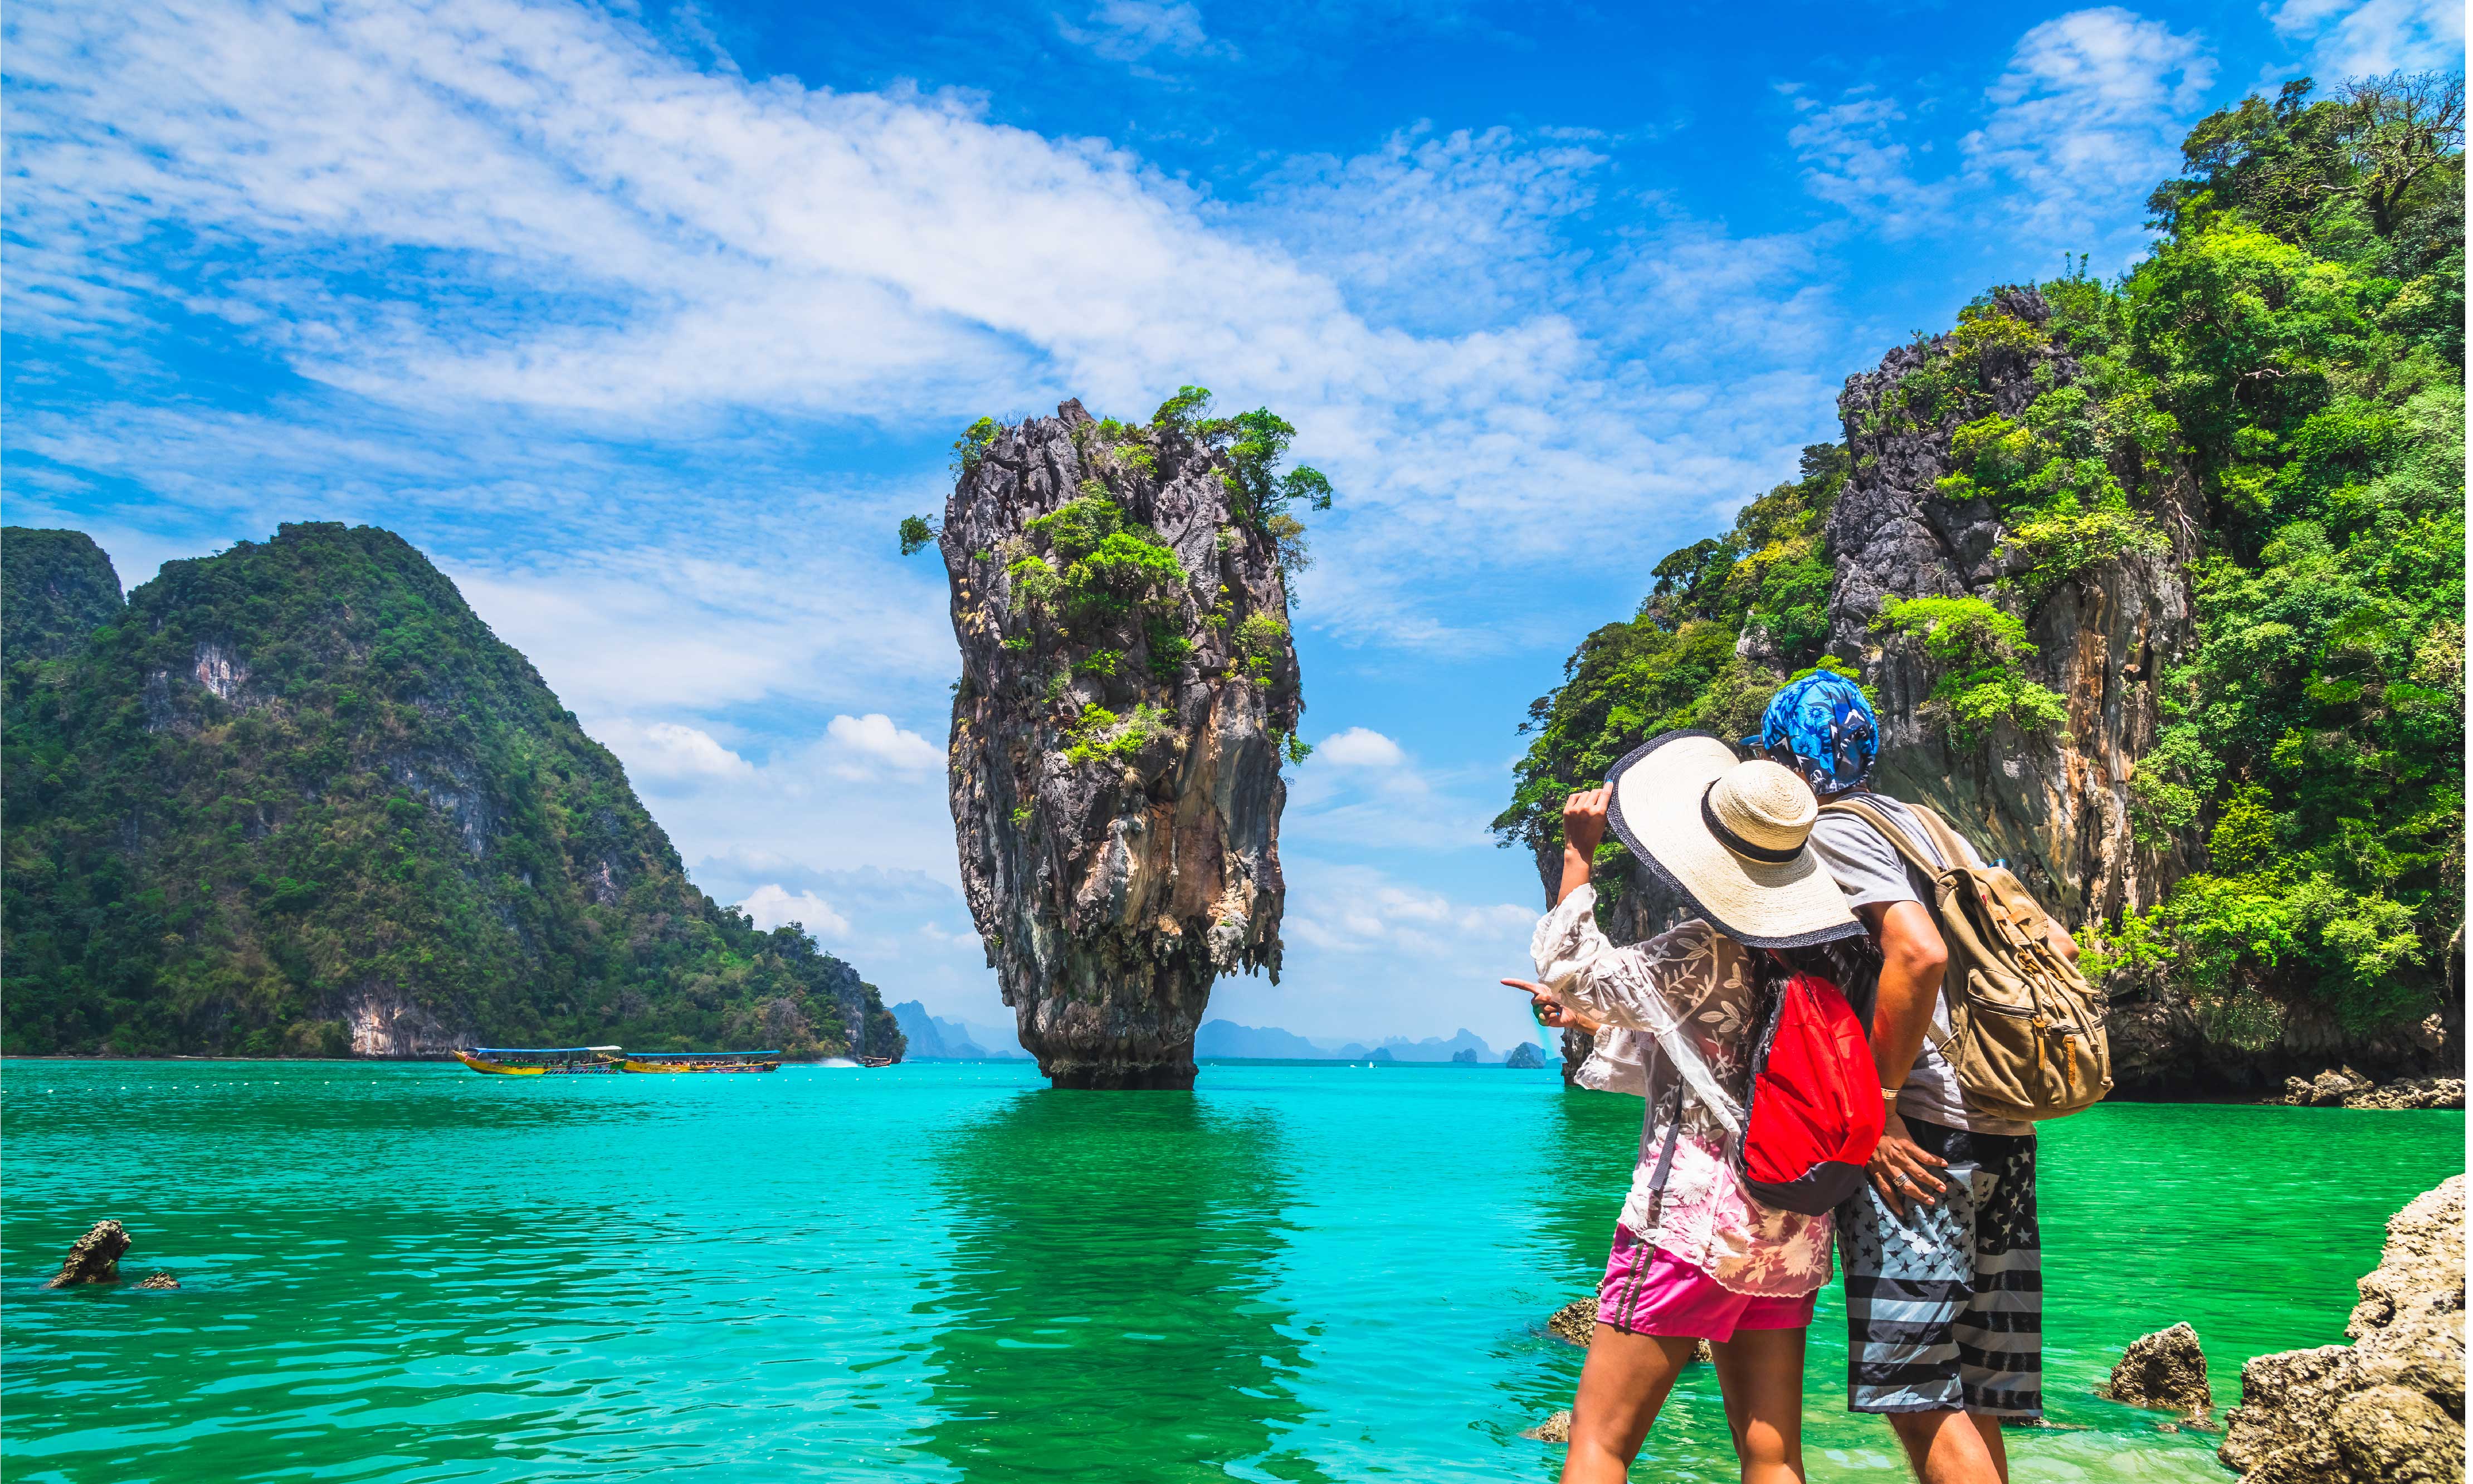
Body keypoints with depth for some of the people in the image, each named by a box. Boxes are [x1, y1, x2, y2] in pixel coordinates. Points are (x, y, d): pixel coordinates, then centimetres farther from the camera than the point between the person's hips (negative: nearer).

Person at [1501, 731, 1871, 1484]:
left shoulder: (1705, 952, -14)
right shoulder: (1810, 960, 6)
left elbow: (1570, 965, -3)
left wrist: (1578, 851, 1)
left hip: (1693, 1220, -7)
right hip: (1791, 1234, 7)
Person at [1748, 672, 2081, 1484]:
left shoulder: (1835, 830, -5)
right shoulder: (1920, 824, 21)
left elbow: (1918, 951, -22)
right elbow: (2056, 944, 20)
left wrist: (1878, 1104, -17)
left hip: (1923, 1132, -9)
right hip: (2004, 1132, 9)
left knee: (1918, 1390, -6)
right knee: (1965, 1397, 13)